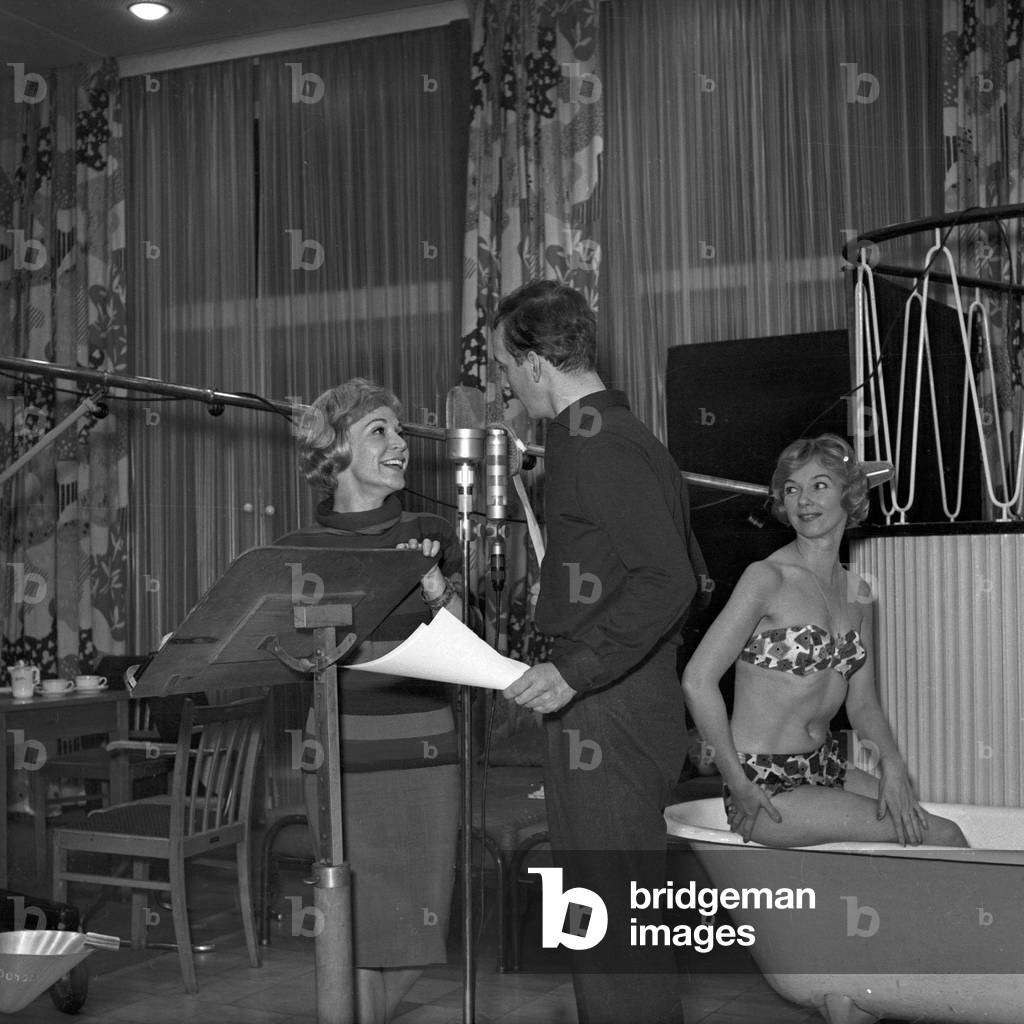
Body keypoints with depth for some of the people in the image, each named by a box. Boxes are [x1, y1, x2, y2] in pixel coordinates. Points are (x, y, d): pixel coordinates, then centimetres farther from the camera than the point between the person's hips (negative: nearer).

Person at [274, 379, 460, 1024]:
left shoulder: (432, 537, 3)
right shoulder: (299, 550, 1)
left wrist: (436, 589, -14)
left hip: (424, 756, 1)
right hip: (344, 759, -1)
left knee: (418, 934, 6)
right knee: (362, 932, 1)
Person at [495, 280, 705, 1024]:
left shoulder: (598, 445, -15)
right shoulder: (625, 433, 15)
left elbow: (667, 581, -24)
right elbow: (680, 572, 20)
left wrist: (575, 670, -25)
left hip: (604, 714, -10)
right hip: (643, 701, 10)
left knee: (610, 925, -3)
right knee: (631, 918, 17)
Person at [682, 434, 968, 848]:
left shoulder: (858, 593, 9)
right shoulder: (767, 578, -14)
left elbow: (862, 702, 13)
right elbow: (698, 680, -20)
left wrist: (892, 764, -6)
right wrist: (738, 786, -17)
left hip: (826, 768, 7)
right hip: (768, 787, -7)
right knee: (943, 839, -11)